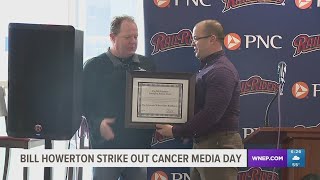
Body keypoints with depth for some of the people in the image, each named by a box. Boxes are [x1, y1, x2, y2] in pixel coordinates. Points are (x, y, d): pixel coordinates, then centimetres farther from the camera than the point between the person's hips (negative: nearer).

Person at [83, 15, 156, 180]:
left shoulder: (147, 65, 12)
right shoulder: (94, 66, 0)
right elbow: (84, 103, -3)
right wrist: (98, 123, -19)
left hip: (139, 147, 4)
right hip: (106, 146, -3)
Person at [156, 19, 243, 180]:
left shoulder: (221, 70, -15)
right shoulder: (208, 68, 20)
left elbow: (211, 114, -24)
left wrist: (176, 131, -18)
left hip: (219, 145, -10)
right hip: (204, 143, 10)